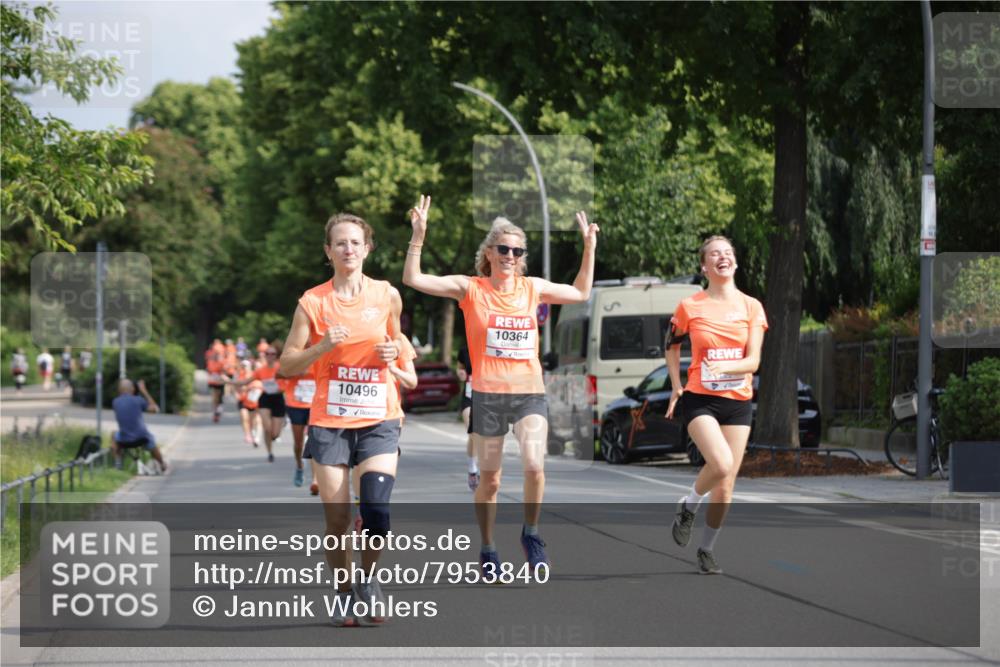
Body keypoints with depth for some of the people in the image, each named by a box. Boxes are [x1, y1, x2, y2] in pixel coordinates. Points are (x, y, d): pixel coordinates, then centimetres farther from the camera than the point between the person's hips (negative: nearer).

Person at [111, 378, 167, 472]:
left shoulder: (115, 402, -2)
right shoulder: (138, 400, -10)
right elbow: (155, 408, 1)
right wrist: (144, 391, 4)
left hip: (124, 441, 1)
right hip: (141, 439, -1)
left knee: (114, 435, 35)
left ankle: (117, 462, 26)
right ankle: (162, 464, 56)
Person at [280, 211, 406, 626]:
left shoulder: (387, 295, 3)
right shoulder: (313, 302, -1)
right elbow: (287, 365, 0)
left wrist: (394, 353, -2)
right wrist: (322, 347, -16)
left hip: (378, 420, 0)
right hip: (329, 420, 0)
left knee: (376, 507, -18)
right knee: (337, 518, -2)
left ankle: (369, 579, 9)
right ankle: (344, 594, 20)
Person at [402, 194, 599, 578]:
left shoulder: (533, 288, 7)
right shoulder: (470, 288, -2)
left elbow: (580, 293, 22)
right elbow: (413, 279, -8)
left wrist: (589, 248, 16)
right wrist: (418, 237, -17)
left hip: (529, 392, 1)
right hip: (487, 395, -1)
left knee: (534, 466, -19)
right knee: (489, 479, 6)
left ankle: (531, 535, 4)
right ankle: (488, 550, 24)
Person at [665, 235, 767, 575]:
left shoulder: (751, 307, 2)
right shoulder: (689, 307, -1)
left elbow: (753, 361, -5)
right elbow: (672, 346, 15)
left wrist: (724, 366, -24)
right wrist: (676, 388, 7)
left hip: (738, 402, 3)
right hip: (700, 399, -3)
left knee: (726, 485, 3)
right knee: (721, 464, -26)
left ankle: (707, 549, 23)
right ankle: (688, 507, 3)